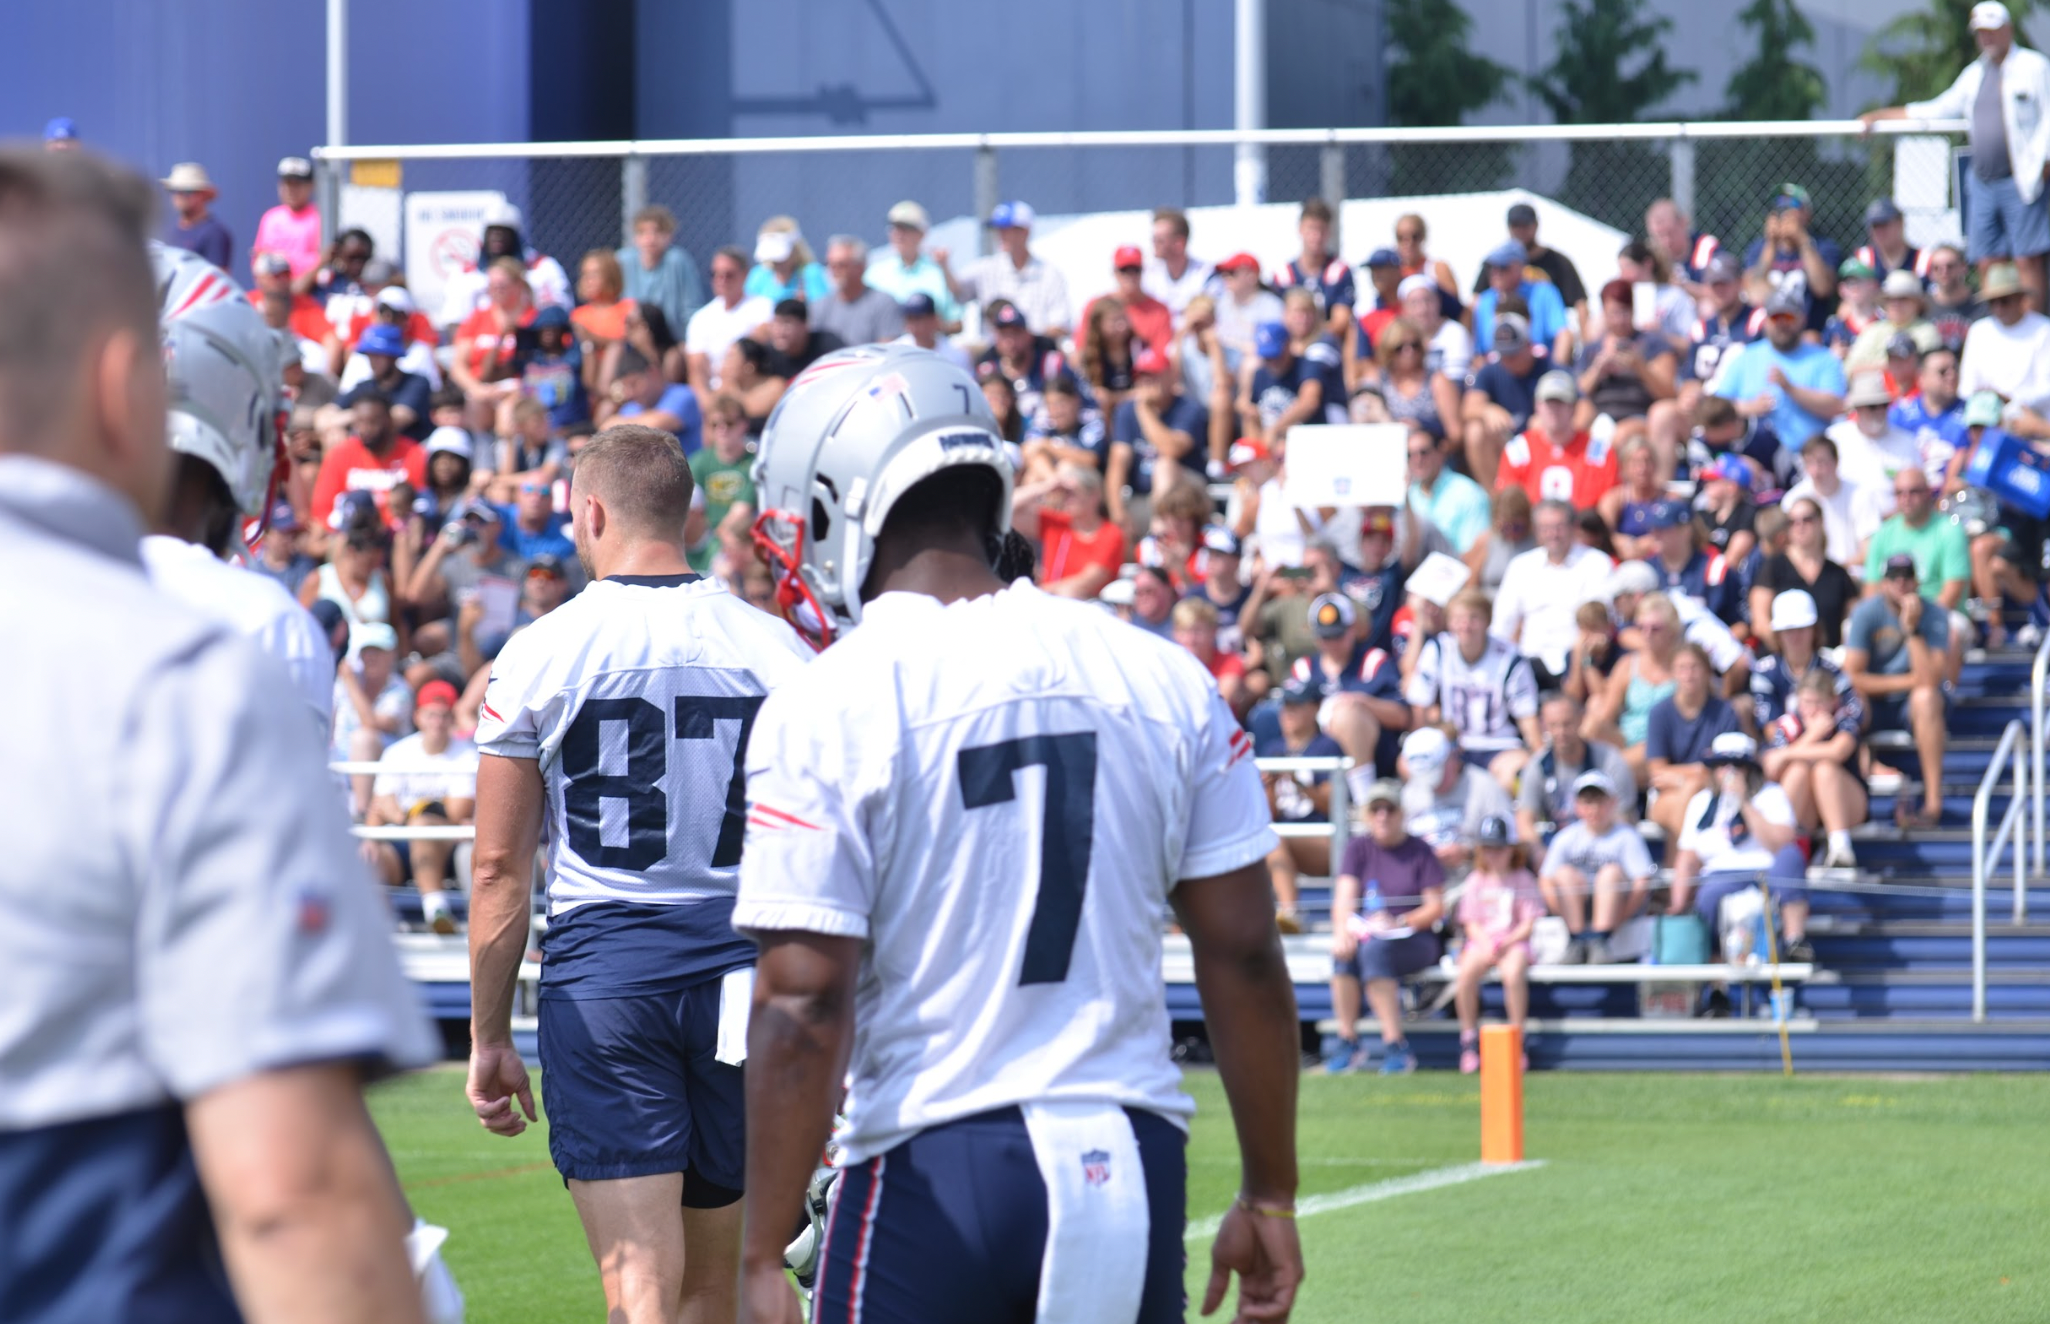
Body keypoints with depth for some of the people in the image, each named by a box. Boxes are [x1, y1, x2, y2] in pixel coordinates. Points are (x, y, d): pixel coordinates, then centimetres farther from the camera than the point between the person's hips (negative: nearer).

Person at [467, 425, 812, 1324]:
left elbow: (500, 870, 0)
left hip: (602, 971, -3)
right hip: (743, 970, 3)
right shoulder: (772, 651, 4)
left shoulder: (541, 656, -2)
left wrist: (489, 1036, 8)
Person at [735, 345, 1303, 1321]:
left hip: (935, 1170, -4)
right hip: (1134, 1164, 4)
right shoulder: (1158, 678, 5)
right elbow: (1243, 955, 7)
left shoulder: (828, 708, -9)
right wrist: (1269, 1196, 15)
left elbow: (804, 1005, -11)